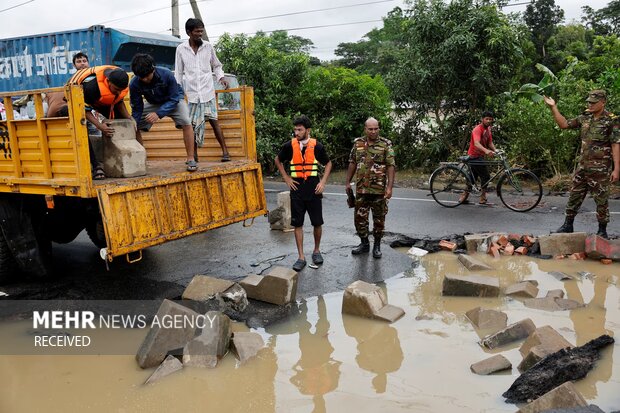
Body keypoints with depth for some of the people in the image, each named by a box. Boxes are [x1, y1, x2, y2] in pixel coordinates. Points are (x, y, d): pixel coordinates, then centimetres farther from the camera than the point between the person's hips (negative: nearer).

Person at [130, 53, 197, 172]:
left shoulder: (166, 75, -34)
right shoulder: (134, 84, -26)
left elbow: (173, 99, -28)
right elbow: (137, 109, -17)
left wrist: (158, 114, -41)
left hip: (174, 100, -3)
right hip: (153, 103, 4)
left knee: (186, 123, -29)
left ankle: (191, 159, -22)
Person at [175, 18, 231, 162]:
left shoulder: (208, 46, 4)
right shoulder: (181, 49, 3)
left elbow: (216, 65, 15)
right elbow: (178, 73, 8)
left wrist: (221, 77, -4)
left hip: (207, 91, 0)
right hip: (191, 92, 0)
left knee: (213, 120, -7)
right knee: (193, 124, 3)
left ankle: (225, 151, -3)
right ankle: (194, 154, 13)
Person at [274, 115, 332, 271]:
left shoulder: (317, 146, -4)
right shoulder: (289, 146, -2)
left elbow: (328, 164, 9)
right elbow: (278, 161, 14)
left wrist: (323, 182, -1)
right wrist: (286, 178, 5)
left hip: (314, 191, 0)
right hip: (297, 191, 1)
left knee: (317, 223, 7)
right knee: (298, 224, 3)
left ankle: (316, 251, 28)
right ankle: (301, 257, 11)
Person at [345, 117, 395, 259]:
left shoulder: (386, 145, -5)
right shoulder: (358, 143, 5)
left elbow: (391, 167, -9)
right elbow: (352, 163, 12)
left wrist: (390, 187, -17)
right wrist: (348, 182, 10)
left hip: (379, 190, -3)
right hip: (361, 189, 3)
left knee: (379, 219, 7)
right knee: (359, 217, 8)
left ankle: (377, 245, 21)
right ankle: (364, 243, 24)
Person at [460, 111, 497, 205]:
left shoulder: (488, 129, 10)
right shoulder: (477, 129, -20)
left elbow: (490, 142, 6)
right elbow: (476, 143, -36)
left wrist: (495, 151, -13)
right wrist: (486, 150, -53)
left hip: (480, 156, 9)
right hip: (475, 156, -9)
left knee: (473, 177, 13)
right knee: (486, 176, -8)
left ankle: (464, 196, 21)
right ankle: (483, 197, 4)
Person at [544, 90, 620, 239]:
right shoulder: (585, 118, 8)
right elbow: (564, 124, 10)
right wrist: (553, 107, 1)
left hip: (600, 168, -6)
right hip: (583, 165, 6)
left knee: (601, 199, 2)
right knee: (574, 196, 11)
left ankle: (602, 230, 14)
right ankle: (568, 225, 21)